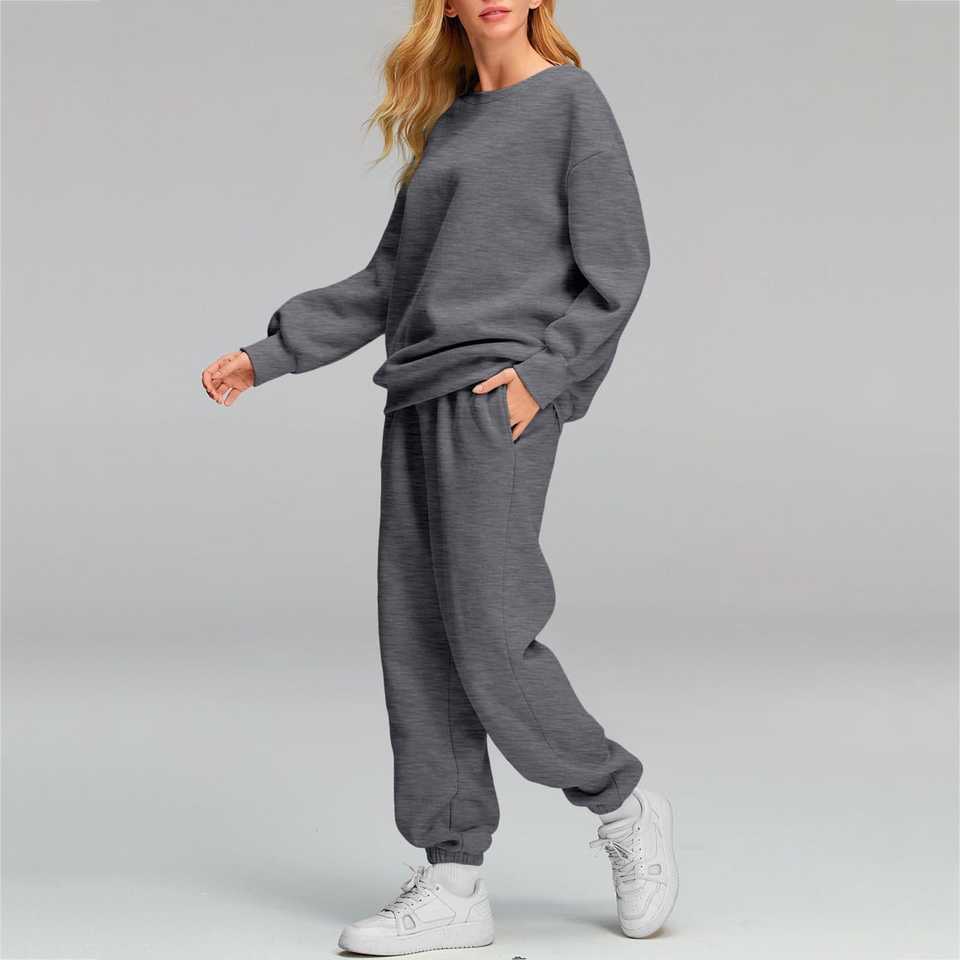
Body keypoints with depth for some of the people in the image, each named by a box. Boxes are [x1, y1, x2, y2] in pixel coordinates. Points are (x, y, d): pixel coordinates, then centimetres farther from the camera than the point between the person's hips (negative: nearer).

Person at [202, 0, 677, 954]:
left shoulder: (571, 102, 1)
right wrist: (267, 356, 17)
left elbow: (617, 266, -4)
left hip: (499, 401, -7)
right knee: (418, 647, 2)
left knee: (488, 639, -10)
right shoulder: (447, 125, 20)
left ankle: (624, 811, 12)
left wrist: (544, 372, -15)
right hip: (419, 403, 7)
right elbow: (388, 282, 21)